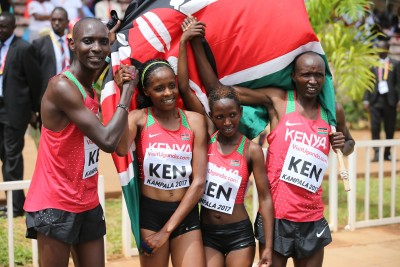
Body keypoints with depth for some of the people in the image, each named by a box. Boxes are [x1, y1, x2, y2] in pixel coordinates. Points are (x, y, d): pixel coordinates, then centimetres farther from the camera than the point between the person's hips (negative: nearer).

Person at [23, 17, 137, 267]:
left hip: (88, 203, 9)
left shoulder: (91, 90, 9)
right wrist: (128, 91, -12)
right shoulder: (62, 86, -19)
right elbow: (107, 140, -22)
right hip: (55, 204, -8)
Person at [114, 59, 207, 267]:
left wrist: (168, 229, -7)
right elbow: (121, 149, -28)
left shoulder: (194, 121, 0)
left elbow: (199, 182, -3)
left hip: (185, 213, 2)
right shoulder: (139, 118, -4)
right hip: (150, 212, -1)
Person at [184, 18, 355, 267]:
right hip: (276, 215, -4)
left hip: (313, 219, 4)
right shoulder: (277, 100, -6)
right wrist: (196, 43, -15)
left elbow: (350, 144, 26)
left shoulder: (333, 112, 6)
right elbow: (216, 88, -11)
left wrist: (343, 144, 2)